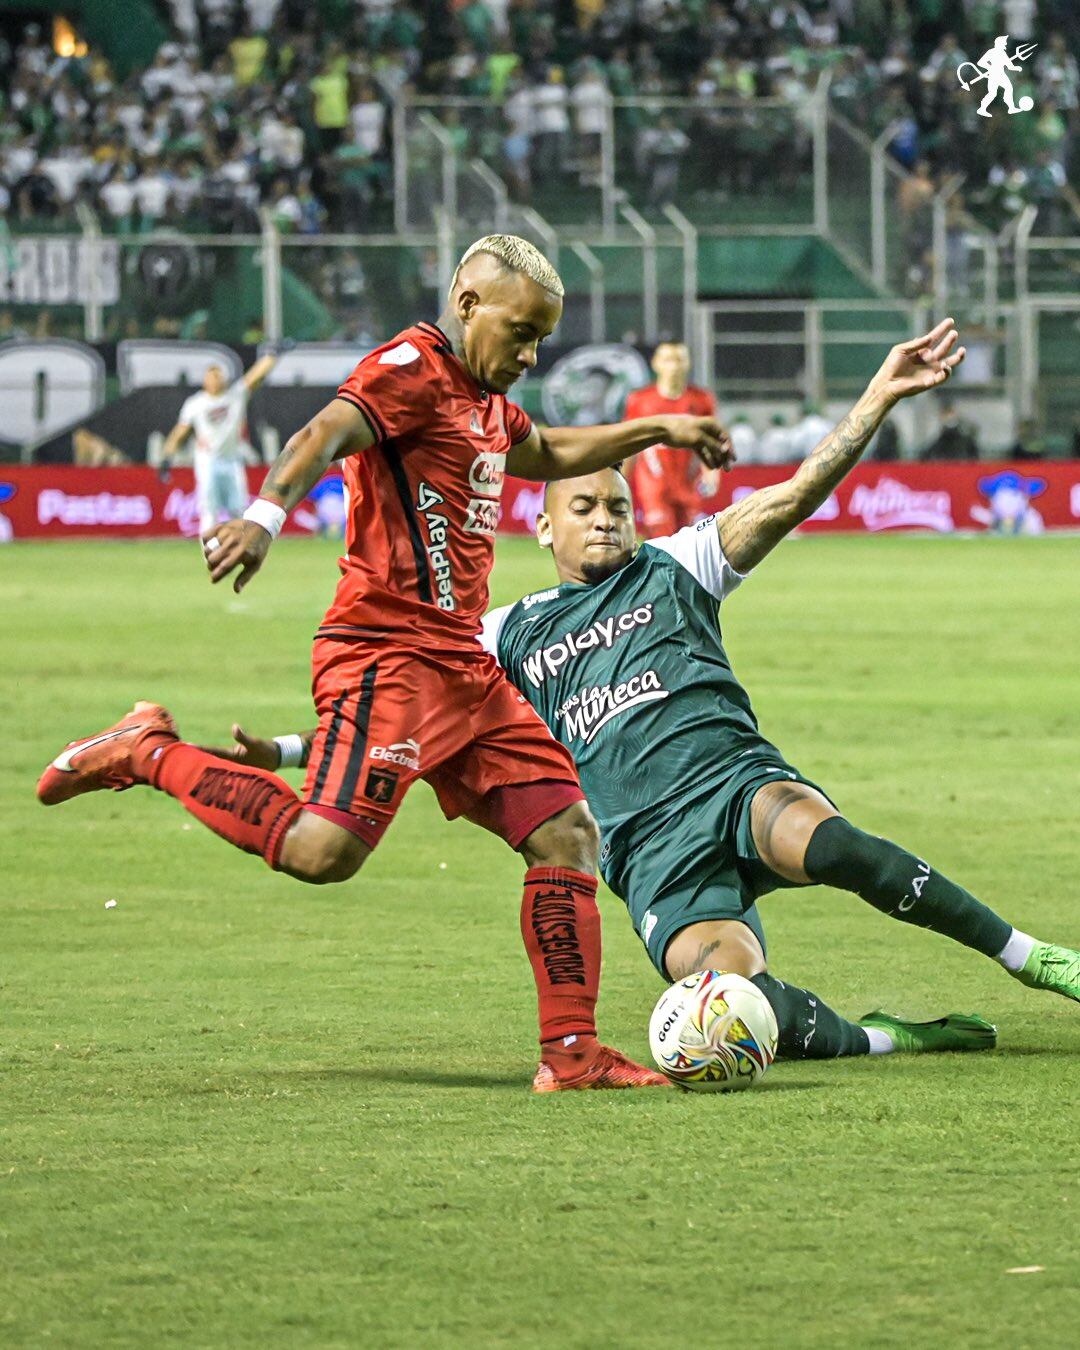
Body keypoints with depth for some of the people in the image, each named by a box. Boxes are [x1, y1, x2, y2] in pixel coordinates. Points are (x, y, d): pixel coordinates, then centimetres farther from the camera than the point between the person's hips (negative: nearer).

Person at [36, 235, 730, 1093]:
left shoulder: (484, 396, 22)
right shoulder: (412, 369, -7)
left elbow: (548, 454, 45)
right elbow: (326, 435, -26)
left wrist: (657, 430, 47)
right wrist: (268, 513, -45)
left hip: (462, 665, 10)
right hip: (386, 651, -10)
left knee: (568, 835, 3)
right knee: (324, 850, -24)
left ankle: (571, 1052, 5)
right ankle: (150, 754, -4)